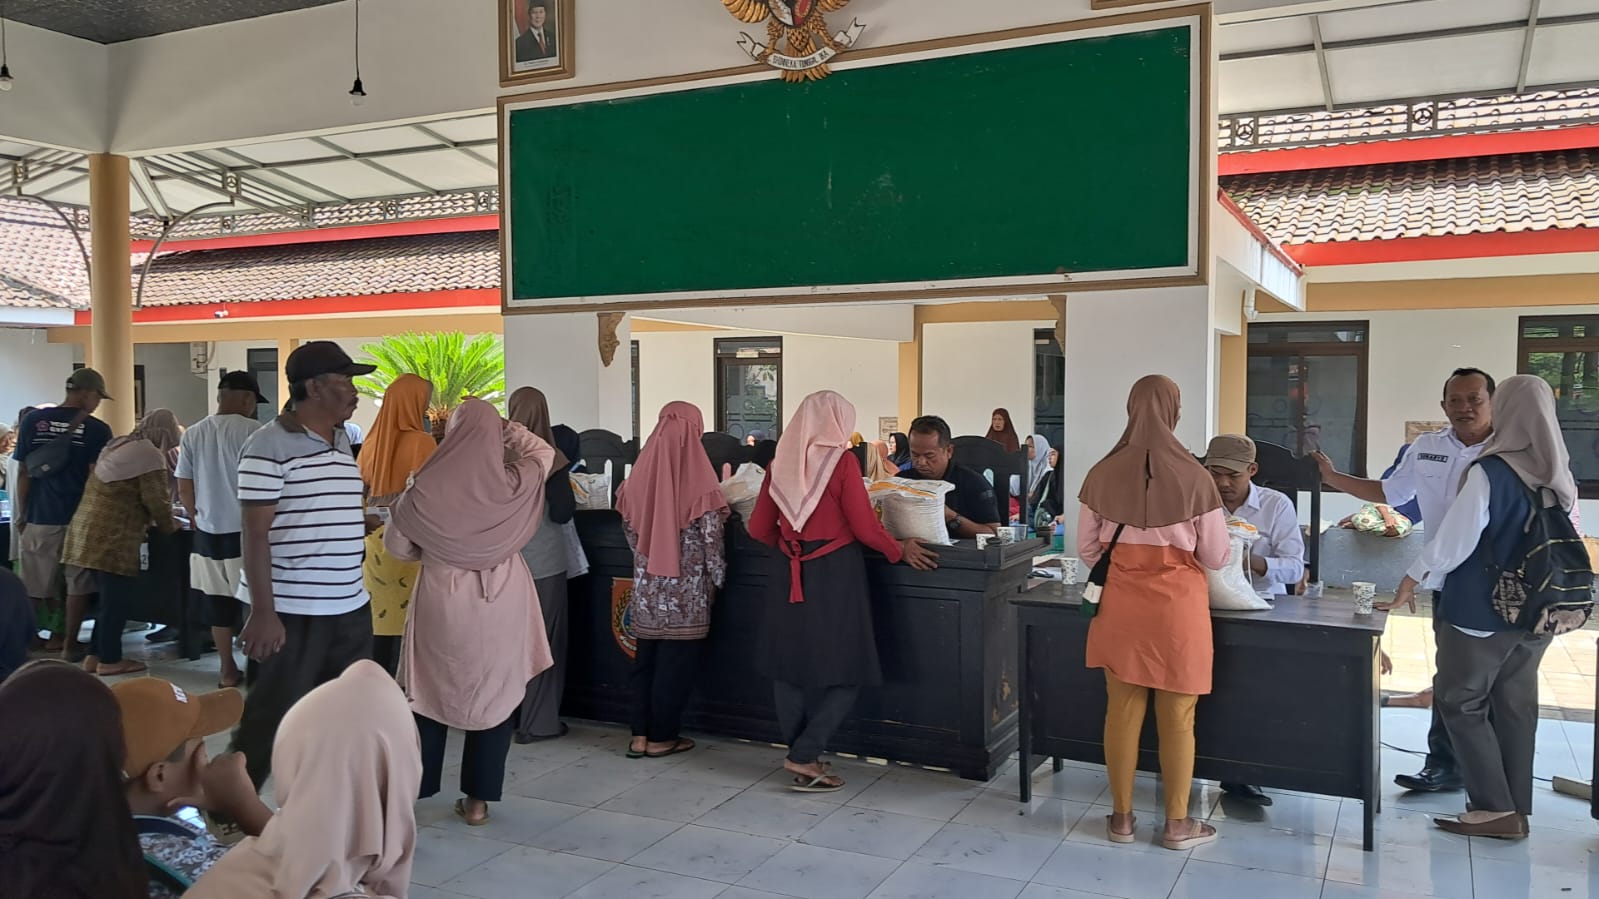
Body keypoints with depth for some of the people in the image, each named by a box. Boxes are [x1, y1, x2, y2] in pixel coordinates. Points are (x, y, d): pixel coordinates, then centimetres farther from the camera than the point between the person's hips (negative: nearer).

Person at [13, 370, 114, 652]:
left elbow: (23, 473, 2)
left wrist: (20, 514, 10)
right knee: (78, 583, 7)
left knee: (37, 584, 13)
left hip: (40, 516, 3)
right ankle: (68, 641, 9)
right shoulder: (97, 429, -8)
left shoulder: (32, 421, 1)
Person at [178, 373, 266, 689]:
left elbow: (184, 490, 7)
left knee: (219, 605, 11)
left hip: (208, 533, 5)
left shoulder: (193, 434, 4)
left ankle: (228, 670, 20)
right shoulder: (252, 431, -11)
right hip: (245, 532, -5)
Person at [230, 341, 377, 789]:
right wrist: (263, 612, -20)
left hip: (349, 607, 8)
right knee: (267, 721, 4)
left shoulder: (342, 441, 12)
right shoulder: (269, 445, -13)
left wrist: (378, 521, 11)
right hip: (288, 611, -8)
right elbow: (255, 534, -16)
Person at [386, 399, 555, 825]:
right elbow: (544, 452, 10)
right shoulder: (515, 485, -11)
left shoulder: (425, 491, -12)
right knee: (495, 697, 10)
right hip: (502, 604, 0)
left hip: (441, 601, 0)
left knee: (429, 694, 14)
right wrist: (503, 426, 8)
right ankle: (478, 799, 15)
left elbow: (396, 546, 2)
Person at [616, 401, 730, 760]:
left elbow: (630, 528, 8)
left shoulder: (640, 474, 1)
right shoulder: (697, 479, -13)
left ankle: (640, 735, 17)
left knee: (646, 658, 13)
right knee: (676, 662, 6)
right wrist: (718, 577, 2)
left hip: (647, 586, 5)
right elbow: (711, 538, -11)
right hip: (686, 589, -4)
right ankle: (661, 738, 13)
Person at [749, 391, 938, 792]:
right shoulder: (841, 461, -10)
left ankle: (800, 756, 20)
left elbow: (759, 529, 7)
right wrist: (900, 551, 5)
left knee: (790, 667, 13)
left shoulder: (781, 463, 4)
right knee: (842, 670, 5)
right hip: (834, 573, -5)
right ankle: (804, 757, -1)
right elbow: (865, 527, -11)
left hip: (789, 574, 5)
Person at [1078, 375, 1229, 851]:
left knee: (1123, 710, 12)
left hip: (1120, 603, 2)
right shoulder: (1193, 476, -12)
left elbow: (1086, 550, 4)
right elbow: (1216, 557, -3)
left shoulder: (1102, 474, -4)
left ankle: (1121, 816, 23)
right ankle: (1177, 823, 22)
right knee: (1176, 718, 10)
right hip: (1178, 605, -2)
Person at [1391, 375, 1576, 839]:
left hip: (1482, 611, -6)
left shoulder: (1489, 472, -17)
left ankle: (1495, 808, 4)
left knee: (1460, 703, 5)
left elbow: (1456, 538, -15)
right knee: (1516, 708, 14)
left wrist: (1414, 577, -2)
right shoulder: (1561, 478, 3)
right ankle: (1515, 810, 20)